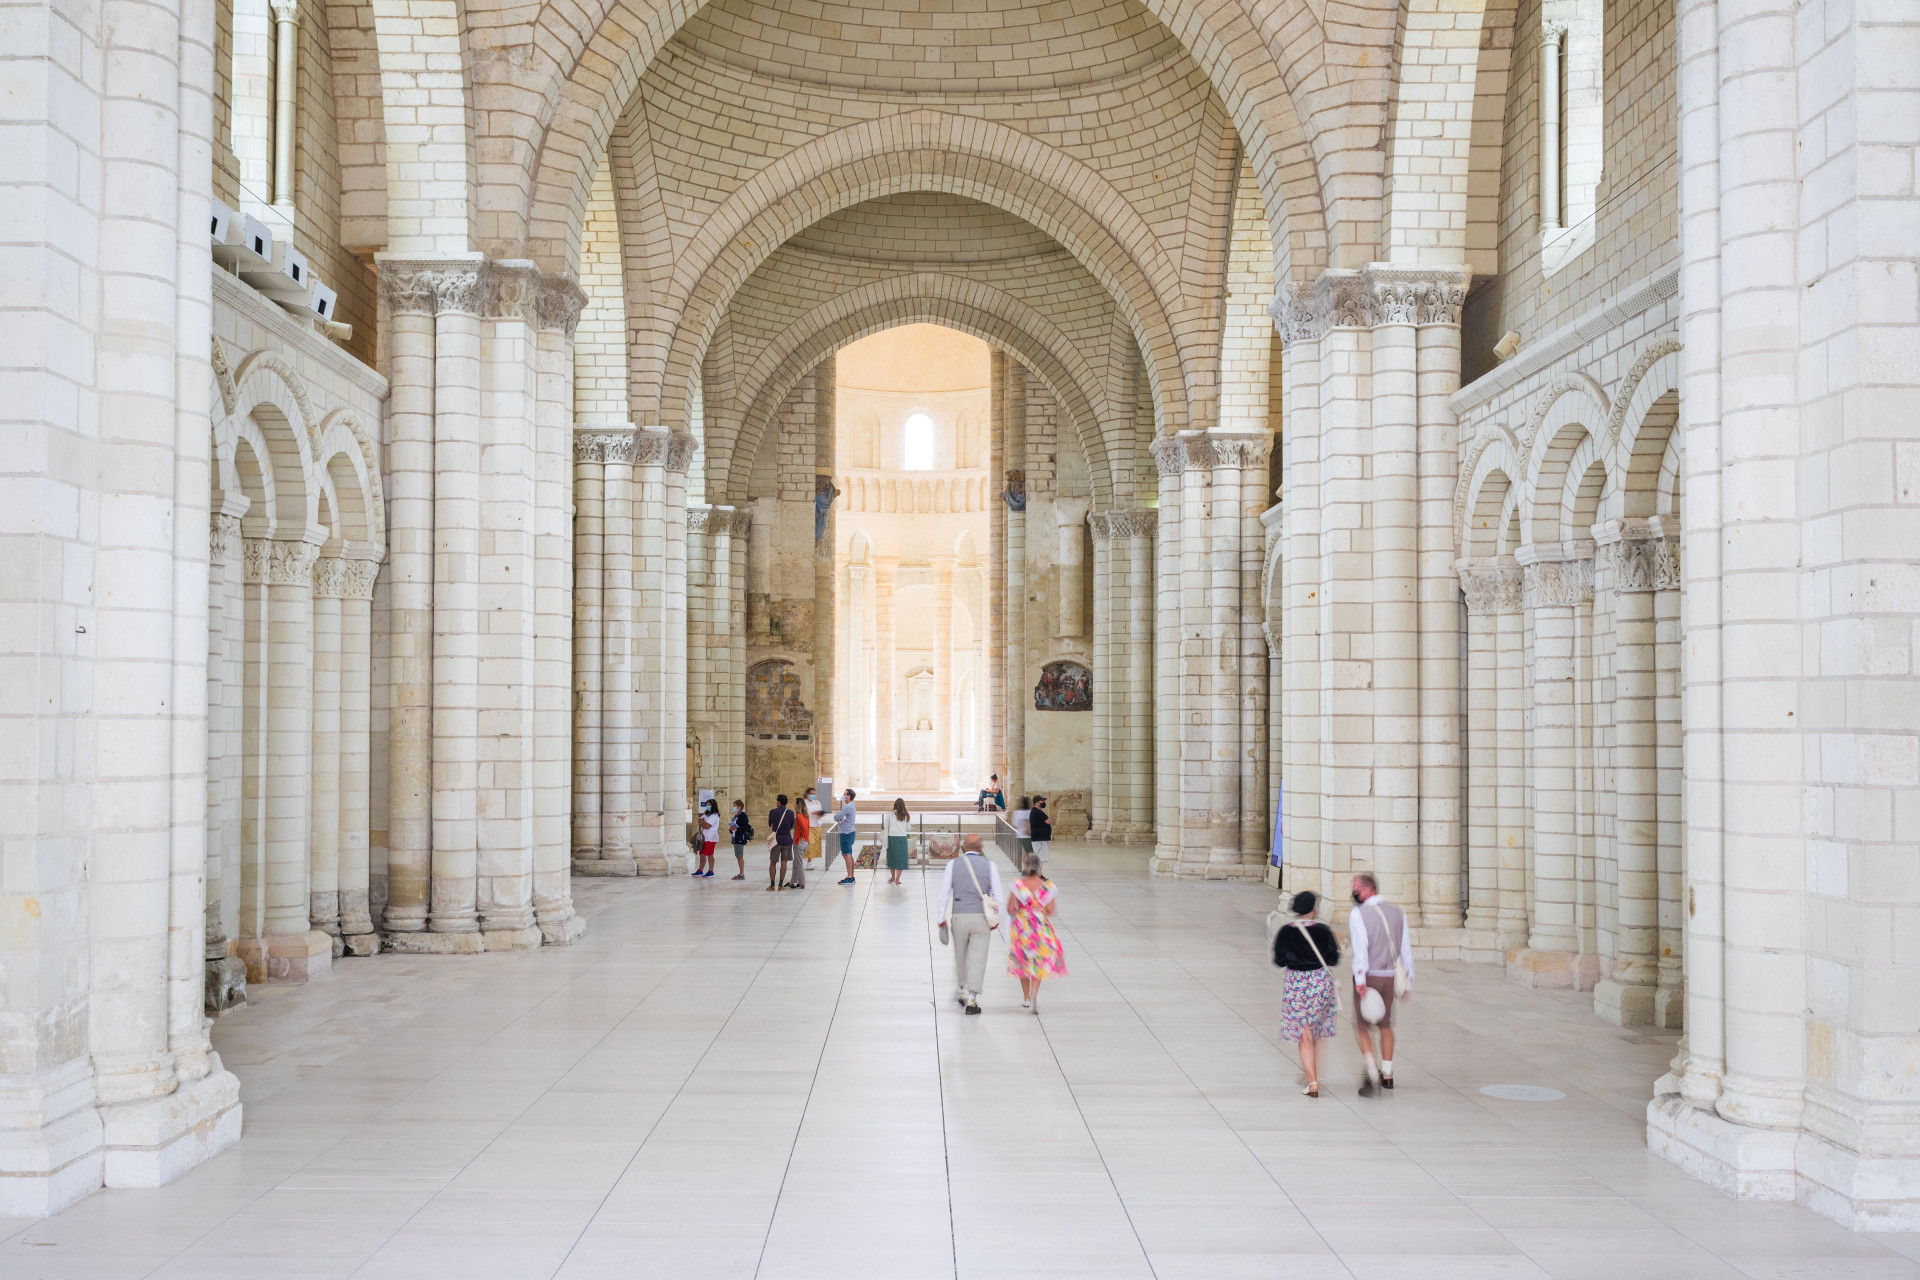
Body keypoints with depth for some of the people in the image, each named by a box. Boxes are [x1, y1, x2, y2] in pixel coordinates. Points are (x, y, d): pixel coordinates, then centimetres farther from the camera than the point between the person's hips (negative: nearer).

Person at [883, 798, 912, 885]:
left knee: (892, 856, 16)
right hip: (902, 838, 0)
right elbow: (908, 828, 7)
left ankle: (893, 877, 27)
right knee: (900, 858, 6)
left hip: (892, 837, 0)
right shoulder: (906, 815, 0)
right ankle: (897, 879, 4)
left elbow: (885, 826, 1)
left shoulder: (890, 813, -3)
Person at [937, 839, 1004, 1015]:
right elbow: (996, 894, 2)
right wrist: (996, 919, 12)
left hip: (958, 917, 1)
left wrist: (942, 918, 8)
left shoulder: (953, 864, 3)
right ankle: (971, 1000, -6)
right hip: (981, 917, -1)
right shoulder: (990, 865, 1)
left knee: (960, 957, 18)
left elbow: (944, 893, 2)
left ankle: (962, 992, 32)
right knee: (978, 959, 0)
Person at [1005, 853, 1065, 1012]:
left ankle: (1026, 998, 26)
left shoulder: (1018, 884, -10)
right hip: (1042, 929, 0)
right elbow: (1050, 911, -10)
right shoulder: (1048, 885, -9)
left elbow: (1010, 909, -10)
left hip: (1022, 928, 0)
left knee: (1023, 962, 19)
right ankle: (1034, 993, -13)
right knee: (1039, 963, 12)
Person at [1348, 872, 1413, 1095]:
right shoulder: (1398, 913, 7)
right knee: (1386, 1024, 19)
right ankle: (1387, 1074, 26)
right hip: (1390, 976, 5)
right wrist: (1407, 980, 15)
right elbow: (1406, 948, 9)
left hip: (1368, 976, -5)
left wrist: (1360, 980, -21)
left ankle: (1372, 1074, -12)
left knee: (1362, 1026, 3)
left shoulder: (1358, 914, -9)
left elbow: (1360, 947, -18)